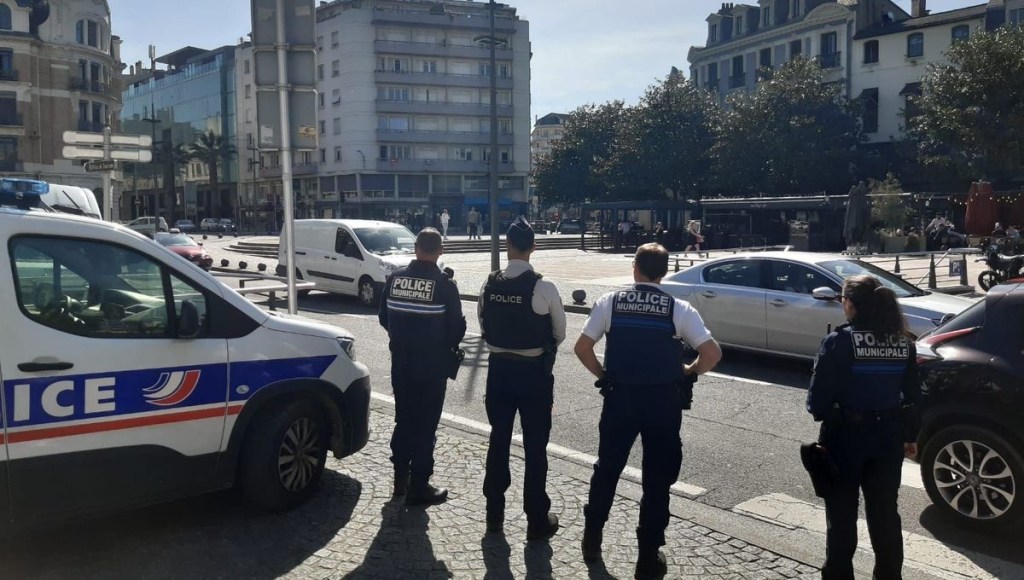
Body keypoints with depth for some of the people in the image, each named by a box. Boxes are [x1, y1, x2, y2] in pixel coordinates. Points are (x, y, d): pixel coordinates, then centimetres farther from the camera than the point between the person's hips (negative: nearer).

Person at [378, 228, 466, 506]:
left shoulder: (395, 278, -2)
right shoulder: (444, 284, -15)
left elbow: (384, 317, 7)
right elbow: (457, 326, -10)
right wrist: (449, 349, 10)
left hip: (401, 362, 4)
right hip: (432, 364, -4)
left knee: (403, 420, 19)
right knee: (424, 425, 5)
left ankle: (401, 477, 29)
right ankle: (419, 487, 11)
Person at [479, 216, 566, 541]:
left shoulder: (489, 285, -4)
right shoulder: (544, 288, -16)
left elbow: (484, 326, 6)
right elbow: (559, 334, -3)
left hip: (498, 369, 4)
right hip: (533, 372, -4)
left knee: (498, 440, 15)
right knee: (535, 447, 6)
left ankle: (494, 514, 27)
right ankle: (537, 521, 14)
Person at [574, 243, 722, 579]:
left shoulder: (610, 301, -2)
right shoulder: (679, 309, -5)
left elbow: (582, 348, -4)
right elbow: (712, 354, -11)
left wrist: (602, 375, 10)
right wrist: (687, 373, 5)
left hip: (620, 396, 2)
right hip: (663, 400, -1)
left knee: (607, 469, 19)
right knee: (657, 478, 10)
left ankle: (592, 539, 33)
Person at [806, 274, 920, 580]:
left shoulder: (839, 341, -17)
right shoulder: (903, 343, 0)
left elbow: (818, 397, -16)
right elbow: (912, 395, 6)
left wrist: (820, 411, 5)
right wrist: (910, 436, 17)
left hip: (846, 435, -5)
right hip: (888, 436, 5)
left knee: (842, 514, 10)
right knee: (885, 513, 17)